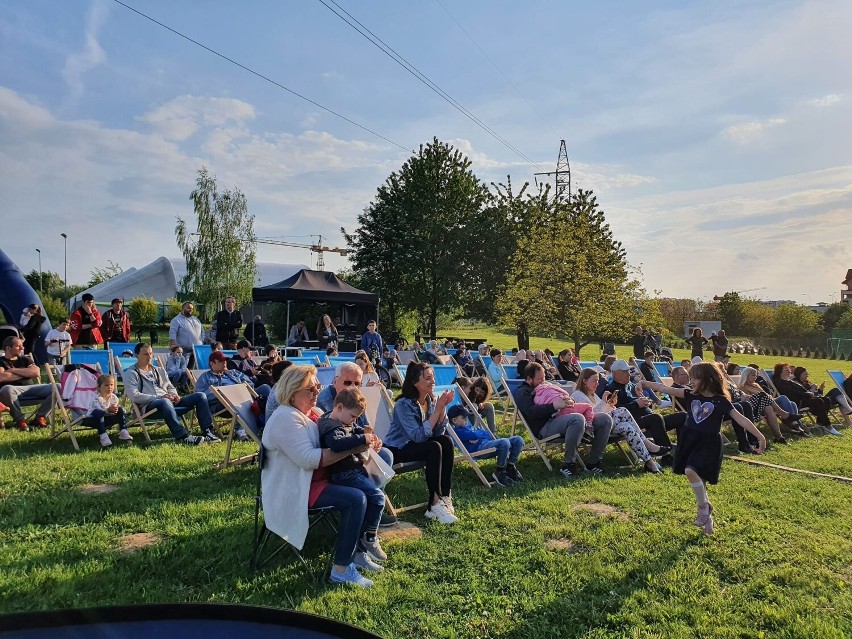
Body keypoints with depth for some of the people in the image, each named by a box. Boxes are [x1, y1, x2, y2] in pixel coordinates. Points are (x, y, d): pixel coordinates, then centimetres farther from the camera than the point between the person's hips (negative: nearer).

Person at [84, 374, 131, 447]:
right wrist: (108, 410, -50)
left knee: (121, 410, -12)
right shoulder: (96, 398, -20)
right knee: (98, 413, -38)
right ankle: (103, 436, -39)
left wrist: (115, 410, -31)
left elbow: (114, 411, -6)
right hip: (92, 419, -5)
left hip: (106, 419, 6)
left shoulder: (114, 397, -4)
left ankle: (123, 432, -14)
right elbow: (99, 410, -32)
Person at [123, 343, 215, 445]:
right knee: (165, 402, -43)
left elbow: (170, 387, 27)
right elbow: (134, 396, -9)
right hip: (148, 406, -7)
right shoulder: (131, 374, 6)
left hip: (169, 401, 7)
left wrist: (175, 396, 2)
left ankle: (207, 432, -20)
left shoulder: (159, 370, 27)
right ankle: (182, 436, -49)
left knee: (200, 396, -9)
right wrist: (158, 397, -17)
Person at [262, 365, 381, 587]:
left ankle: (356, 551, 9)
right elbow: (309, 458, -28)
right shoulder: (287, 418, -19)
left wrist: (361, 440, -7)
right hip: (294, 490, -10)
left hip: (317, 478, 10)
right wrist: (352, 449, -27)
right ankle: (341, 570, -13)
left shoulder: (313, 412, 11)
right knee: (356, 499, -23)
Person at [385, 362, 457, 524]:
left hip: (417, 444, 7)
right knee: (434, 448, -29)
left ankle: (444, 497, -14)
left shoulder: (431, 400, -3)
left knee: (446, 441, -18)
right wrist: (437, 410, -30)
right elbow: (418, 436, -31)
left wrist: (443, 408, -18)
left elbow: (439, 432, -5)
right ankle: (434, 504, -22)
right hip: (398, 449, -7)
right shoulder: (404, 404, -23)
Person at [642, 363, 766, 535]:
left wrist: (760, 436, -17)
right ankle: (706, 513, 28)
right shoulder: (691, 395, 3)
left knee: (691, 471, -23)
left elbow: (740, 419, -12)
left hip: (708, 444, -5)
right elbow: (666, 389, -1)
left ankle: (703, 507, -1)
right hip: (690, 440, 5)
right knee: (698, 477, 12)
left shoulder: (721, 401, -9)